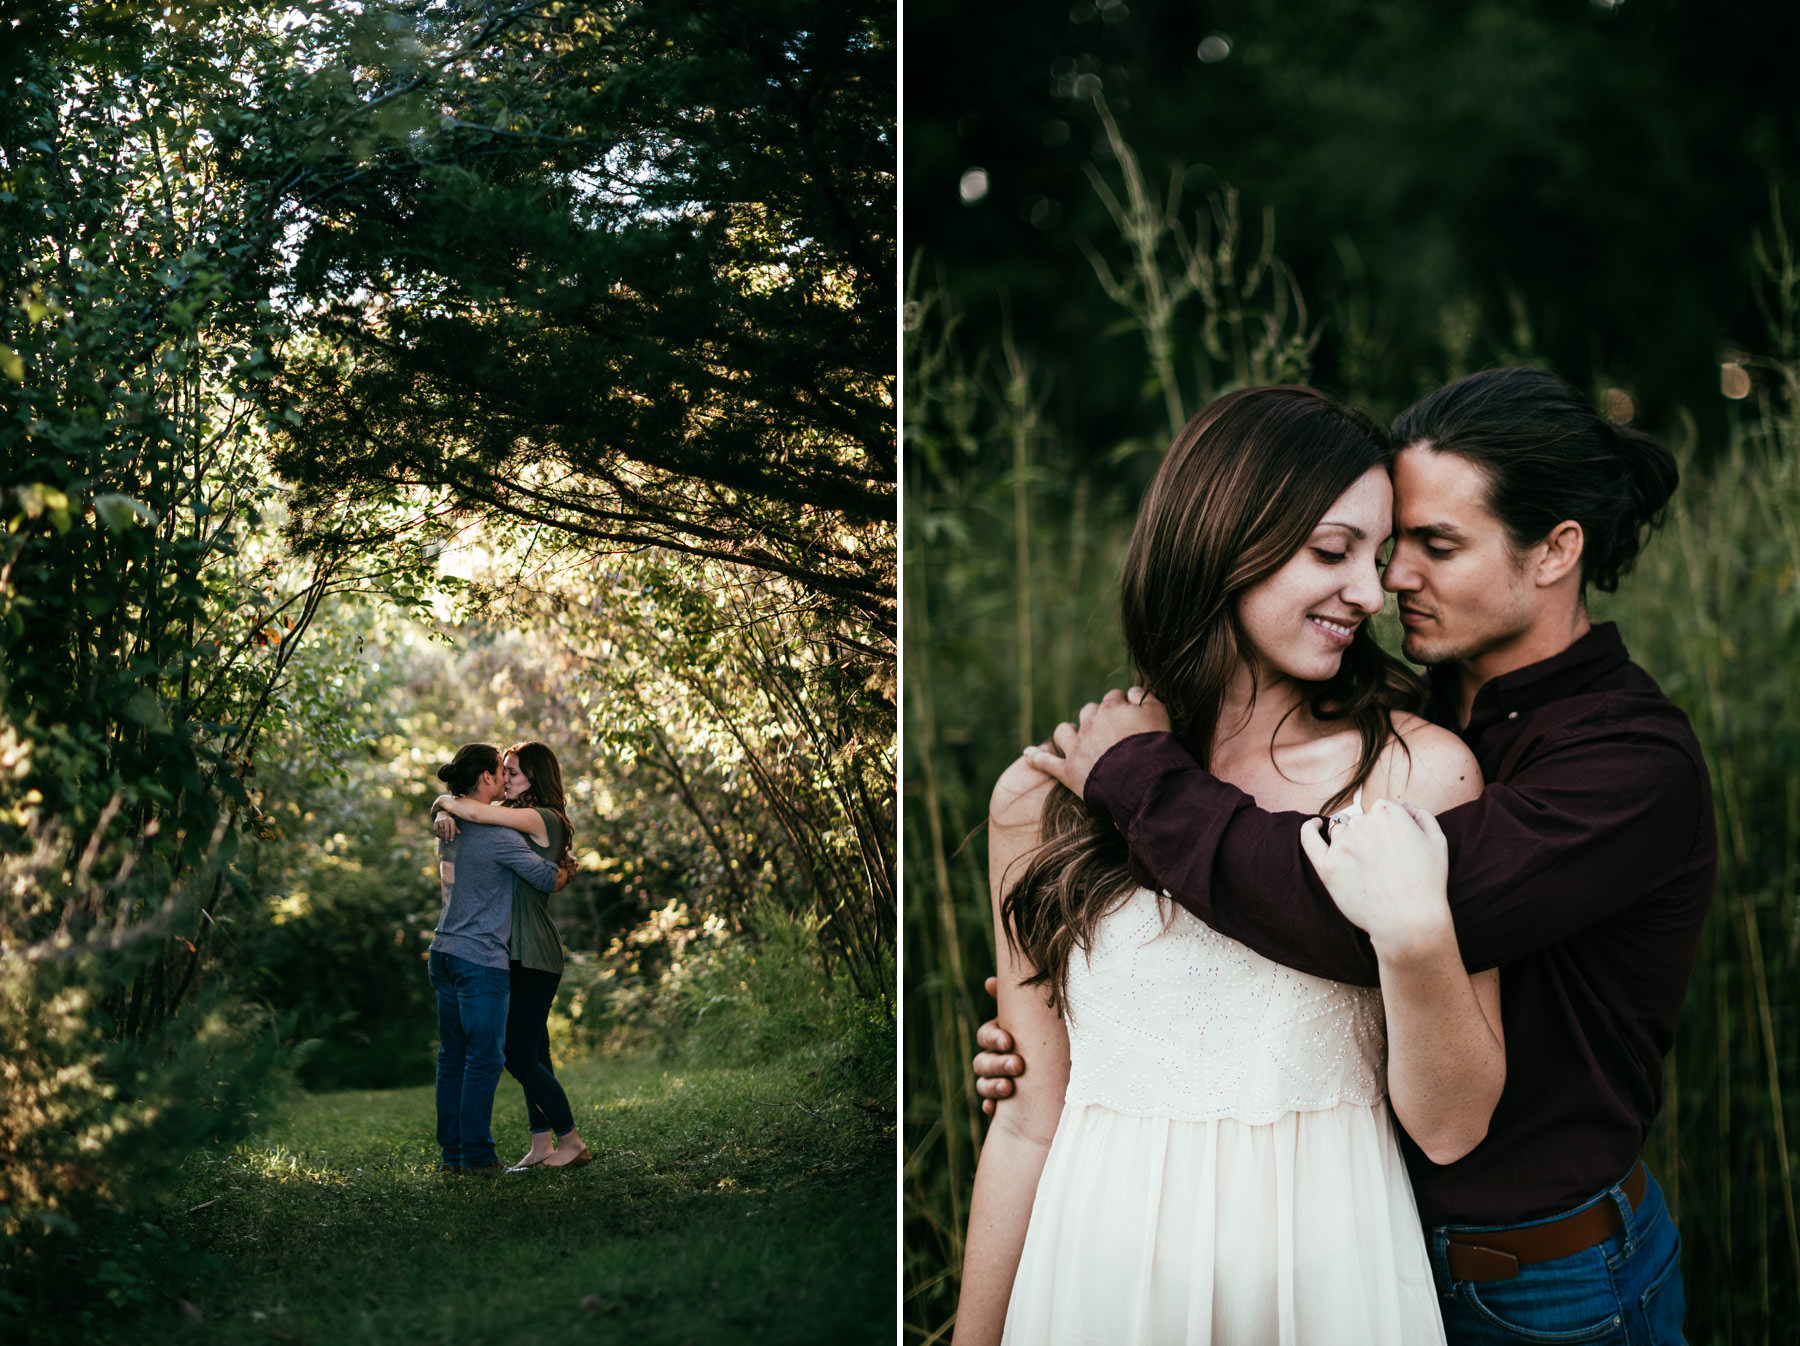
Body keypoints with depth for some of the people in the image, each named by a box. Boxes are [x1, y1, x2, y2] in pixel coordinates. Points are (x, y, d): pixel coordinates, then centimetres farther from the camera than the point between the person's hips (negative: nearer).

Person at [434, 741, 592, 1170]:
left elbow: (475, 812, -24)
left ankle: (571, 1140, 1)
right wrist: (443, 815, -12)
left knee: (520, 1056, -7)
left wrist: (444, 800, -4)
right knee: (532, 1055, 11)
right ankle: (541, 1146, 15)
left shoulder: (543, 820, -13)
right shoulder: (515, 821, 15)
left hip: (534, 956, -9)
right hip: (517, 954, 9)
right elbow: (467, 814, 11)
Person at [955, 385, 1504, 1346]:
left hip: (1332, 1268, 0)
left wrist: (1416, 937, -23)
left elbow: (1452, 1125, -7)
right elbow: (1029, 1121, 3)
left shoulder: (1420, 770, -5)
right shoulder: (1045, 795, -3)